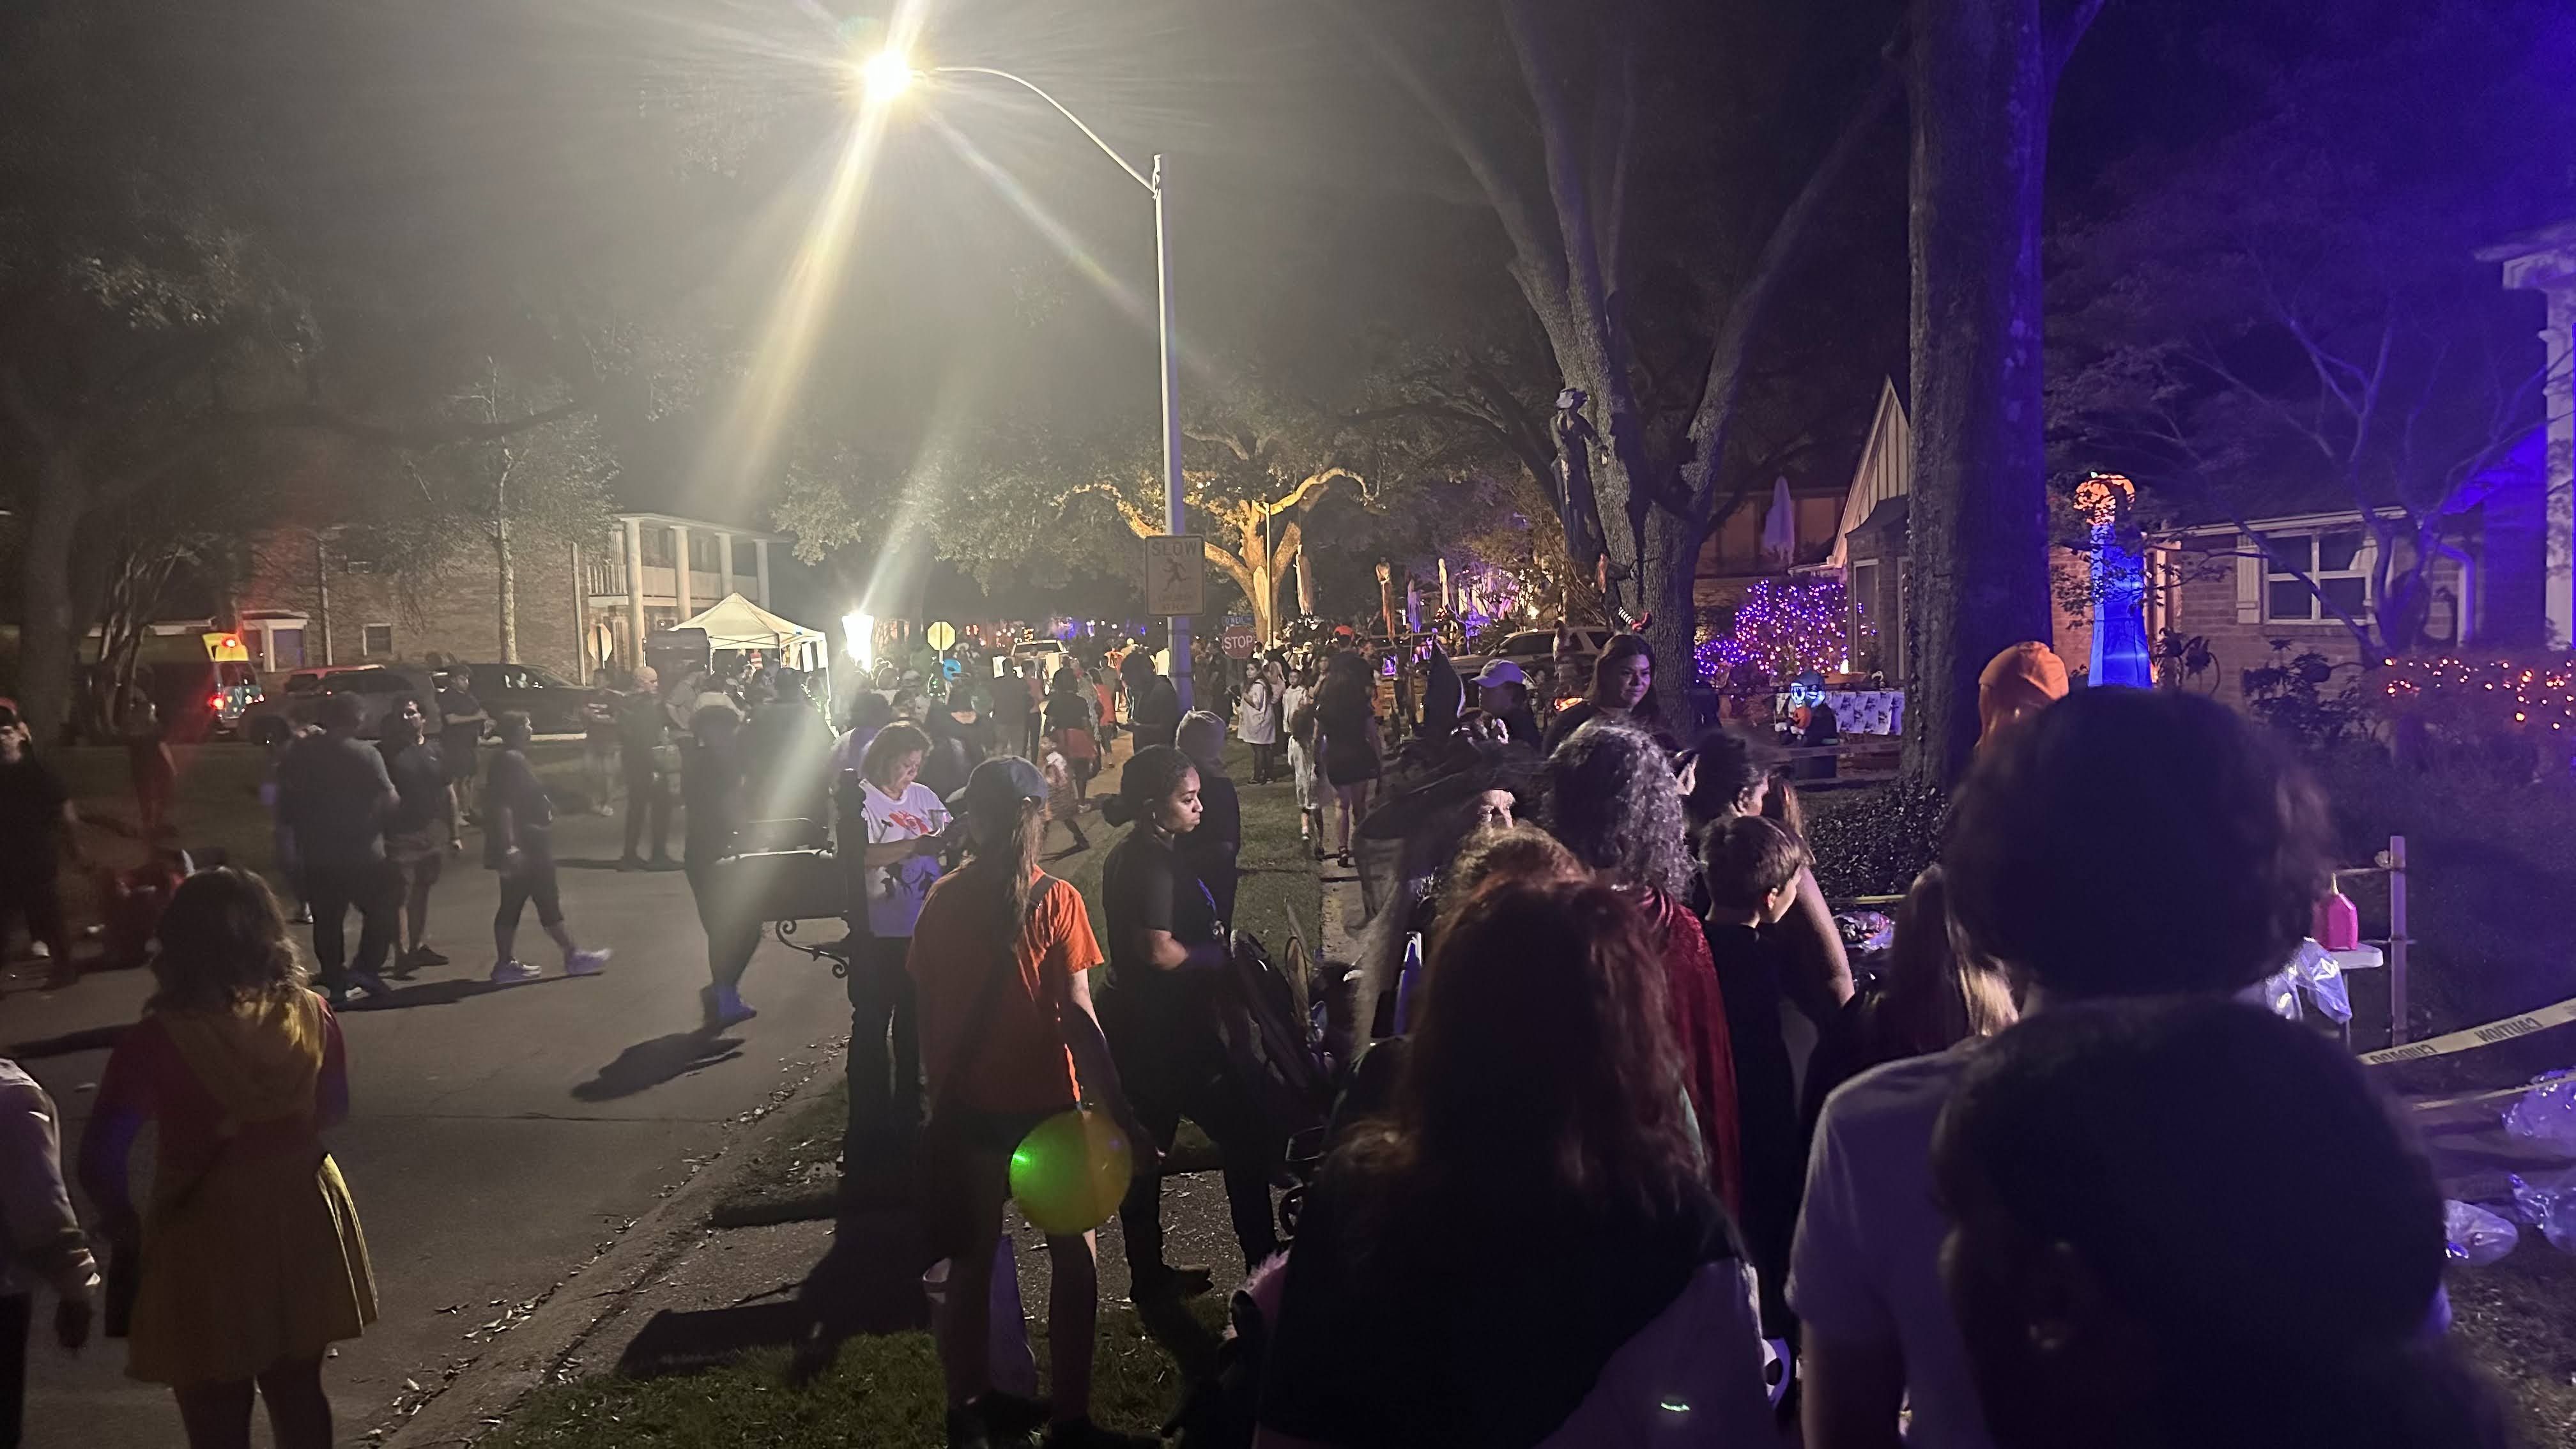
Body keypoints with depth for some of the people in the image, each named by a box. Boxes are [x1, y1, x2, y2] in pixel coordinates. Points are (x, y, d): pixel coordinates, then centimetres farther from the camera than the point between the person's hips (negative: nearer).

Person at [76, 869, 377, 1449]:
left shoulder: (158, 1040, -21)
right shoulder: (311, 1016, -9)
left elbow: (101, 1161, -18)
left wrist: (125, 1229, 0)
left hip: (209, 1239, -4)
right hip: (301, 1225, 4)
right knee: (299, 1393, 22)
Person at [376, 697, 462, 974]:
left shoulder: (433, 751, 10)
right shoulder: (385, 751, -3)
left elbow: (448, 794, 14)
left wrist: (453, 832, 13)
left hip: (432, 834, 5)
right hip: (399, 835, -5)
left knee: (421, 890, 14)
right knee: (400, 894, -6)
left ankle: (419, 946, 24)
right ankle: (402, 952, -6)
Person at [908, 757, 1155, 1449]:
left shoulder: (942, 900, -1)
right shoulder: (1055, 900, -12)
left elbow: (927, 1012, 3)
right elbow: (1076, 1017, -18)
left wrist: (941, 1096, 14)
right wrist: (1118, 1111, -16)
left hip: (965, 1107, 4)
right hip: (1042, 1104, -4)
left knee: (972, 1260, 16)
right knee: (1074, 1260, 11)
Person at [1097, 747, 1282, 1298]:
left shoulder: (1127, 855, 11)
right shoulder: (1154, 863, -20)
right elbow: (1159, 951, -27)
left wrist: (1212, 943, 10)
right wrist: (1218, 956, -11)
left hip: (1135, 1024, 10)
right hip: (1163, 1030, -10)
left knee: (1144, 1149, 15)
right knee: (1248, 1134, 0)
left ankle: (1148, 1273, 24)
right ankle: (1263, 1262, 6)